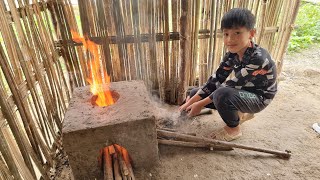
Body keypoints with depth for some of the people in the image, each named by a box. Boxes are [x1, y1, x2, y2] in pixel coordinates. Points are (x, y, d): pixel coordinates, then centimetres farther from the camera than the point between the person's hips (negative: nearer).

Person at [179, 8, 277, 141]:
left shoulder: (258, 58, -30)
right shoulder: (232, 53, -8)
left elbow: (231, 85, -30)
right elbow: (215, 79, -10)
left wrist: (201, 104, -25)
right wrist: (191, 101, -17)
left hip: (258, 98, -7)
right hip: (241, 91, 8)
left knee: (222, 94, -39)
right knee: (194, 94, 1)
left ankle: (234, 129, -9)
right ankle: (239, 112, 9)